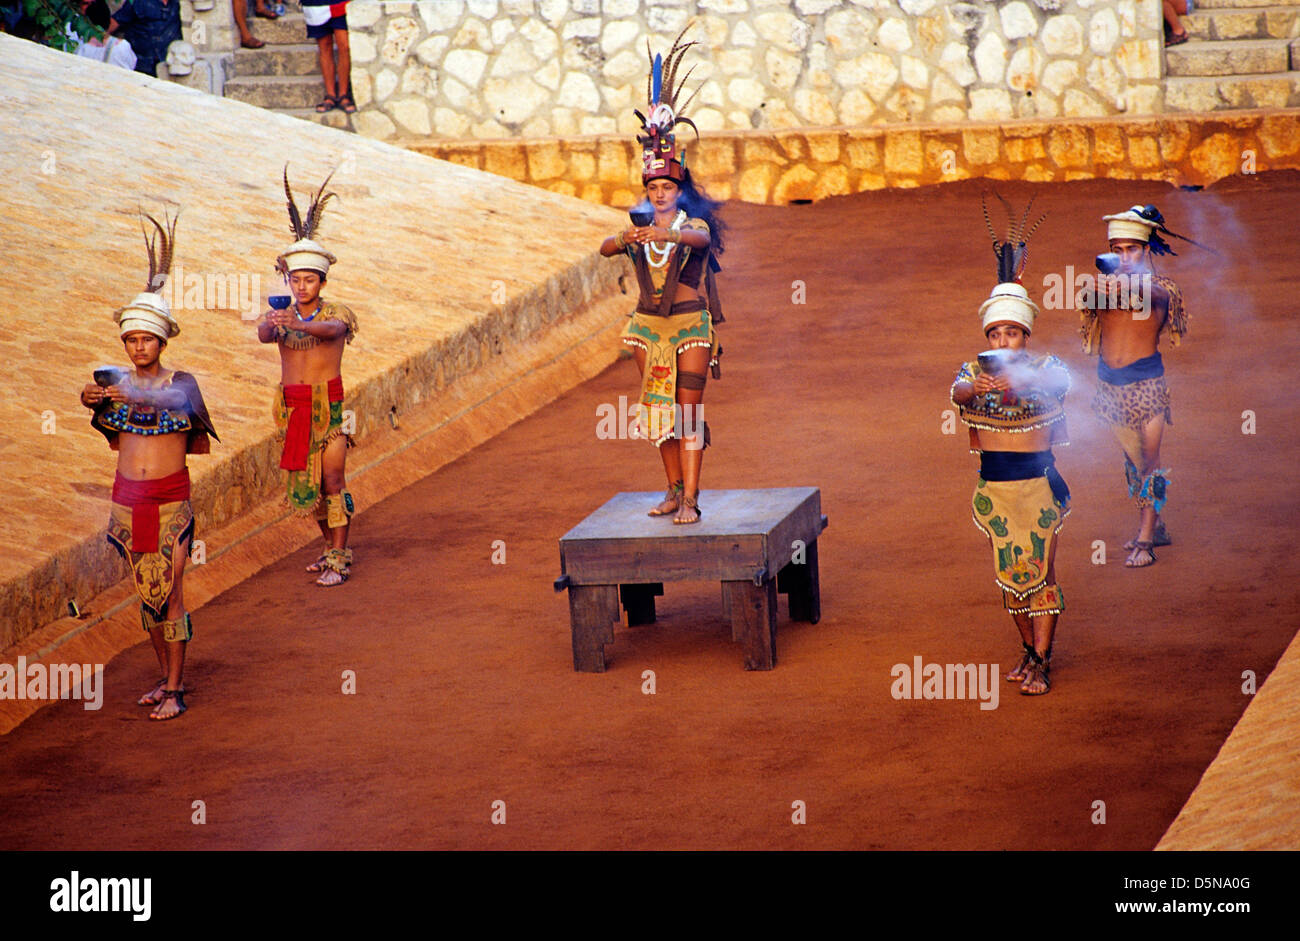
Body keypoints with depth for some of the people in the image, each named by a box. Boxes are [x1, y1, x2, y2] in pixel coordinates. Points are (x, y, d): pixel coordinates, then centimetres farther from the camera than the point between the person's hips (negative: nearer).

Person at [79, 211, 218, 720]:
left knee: (169, 594, -3)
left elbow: (180, 404, -20)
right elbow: (115, 439, 11)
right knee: (147, 592, 11)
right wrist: (96, 406, -5)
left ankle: (175, 690, 4)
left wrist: (132, 399, -29)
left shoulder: (181, 382, -2)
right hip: (127, 499, 3)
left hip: (170, 500, -3)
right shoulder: (116, 381, 4)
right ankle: (167, 676, 25)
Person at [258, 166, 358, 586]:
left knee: (332, 479, -9)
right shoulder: (279, 316, 3)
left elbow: (332, 330, -29)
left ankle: (338, 560, -6)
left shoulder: (337, 314, -5)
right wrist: (271, 325, -45)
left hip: (329, 404, -4)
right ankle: (335, 547, 30)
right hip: (293, 405, 4)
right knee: (306, 482, 12)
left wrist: (297, 324, -48)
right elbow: (263, 335, -20)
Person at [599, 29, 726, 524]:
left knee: (689, 410, -9)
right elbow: (605, 249, -11)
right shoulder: (638, 229, 7)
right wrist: (625, 238, -33)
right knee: (659, 410, 10)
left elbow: (699, 239, -30)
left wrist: (664, 234, -48)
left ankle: (690, 499, -12)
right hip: (649, 325, 4)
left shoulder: (694, 224, -5)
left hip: (691, 324, -4)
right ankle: (674, 489, 22)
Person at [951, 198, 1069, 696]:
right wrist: (974, 388, -47)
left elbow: (1059, 382, -31)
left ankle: (1042, 663, 2)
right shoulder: (975, 370, -1)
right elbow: (956, 393, -22)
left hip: (1039, 484, -3)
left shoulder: (1045, 366, -8)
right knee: (1008, 574, 11)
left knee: (1040, 572, -3)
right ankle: (1030, 650, 25)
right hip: (993, 486, 3)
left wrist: (1018, 382, -52)